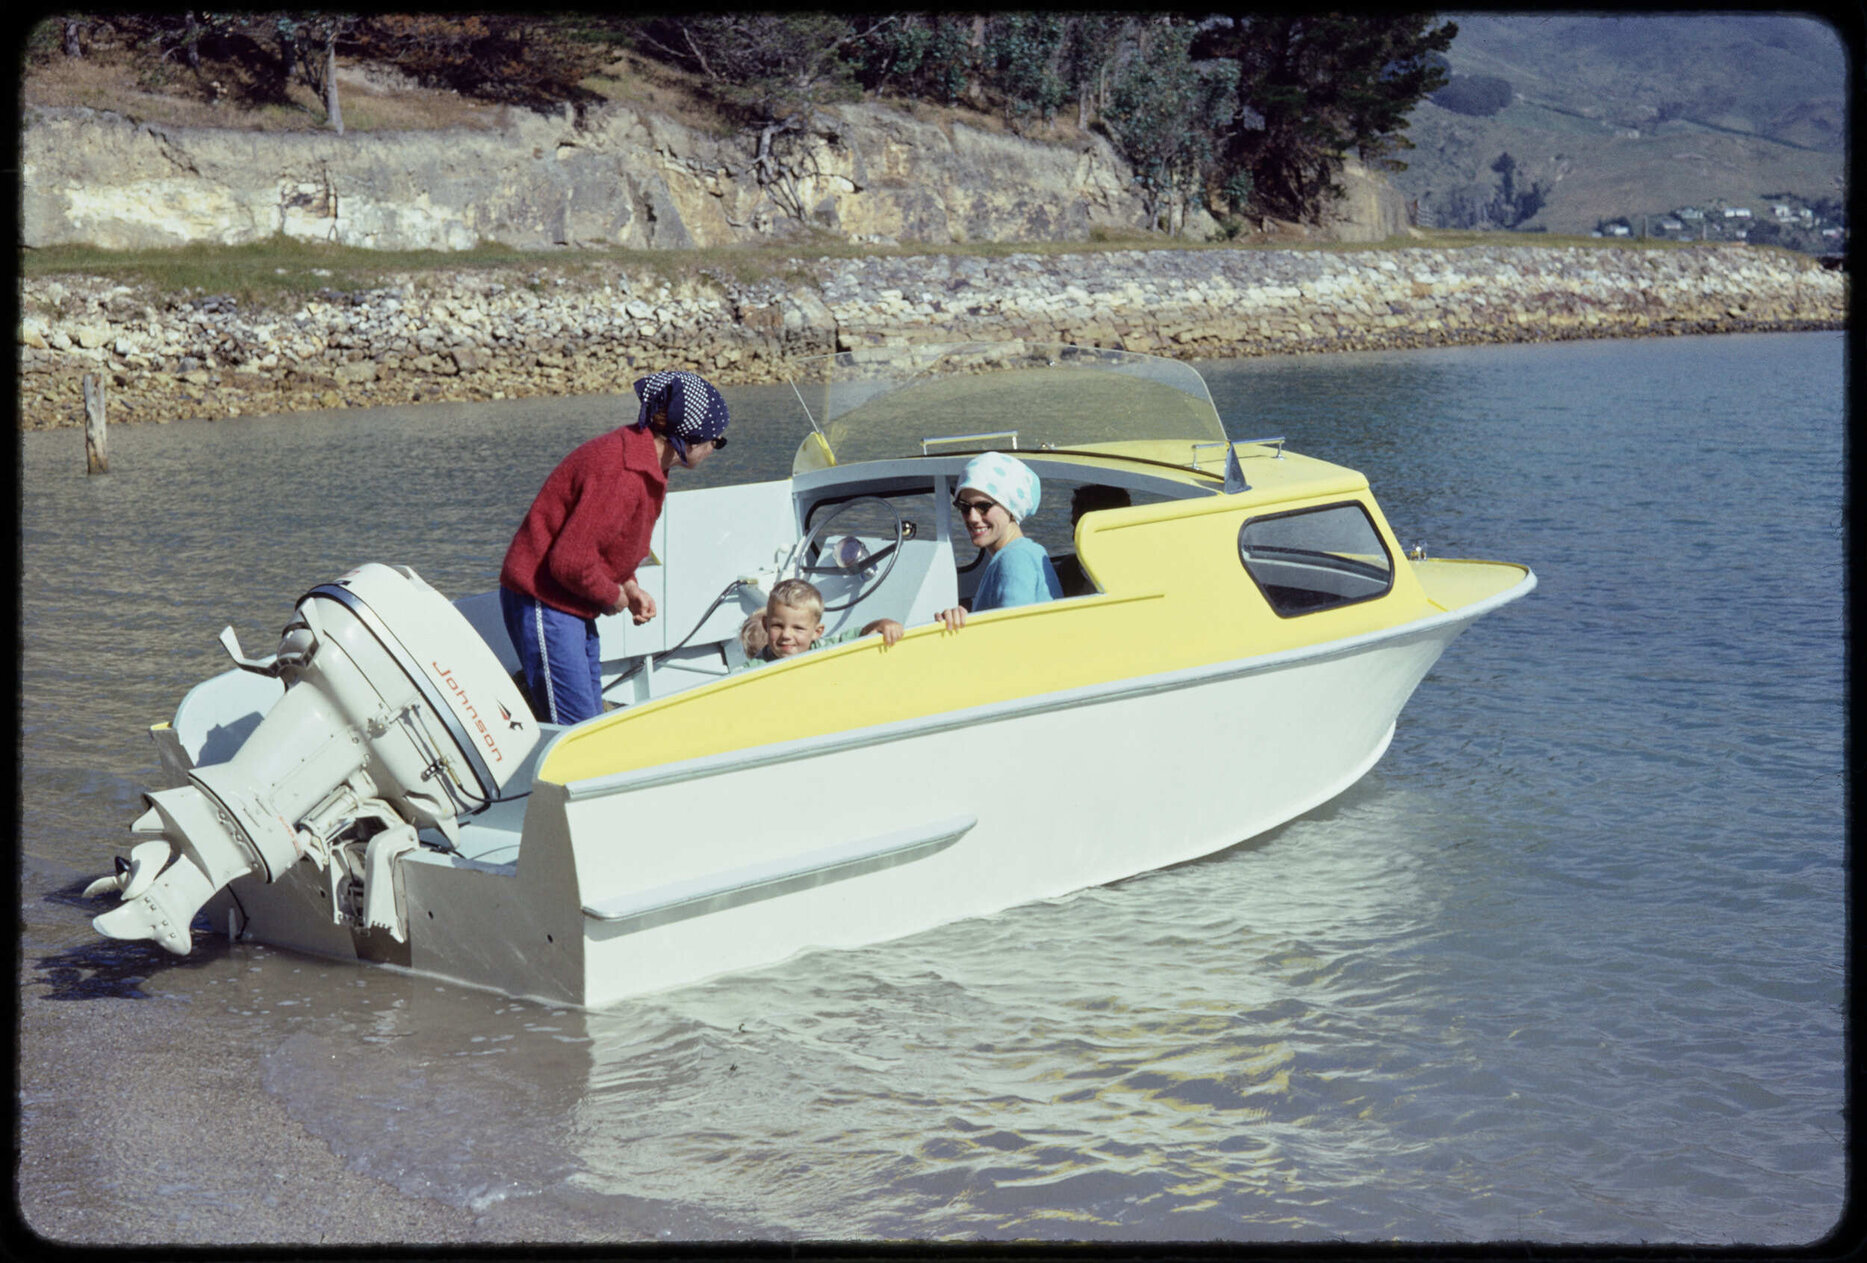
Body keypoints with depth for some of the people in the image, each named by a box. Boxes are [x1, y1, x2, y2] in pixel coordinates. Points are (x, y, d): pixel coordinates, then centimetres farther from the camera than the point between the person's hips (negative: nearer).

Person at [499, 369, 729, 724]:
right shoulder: (622, 474, -26)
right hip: (543, 602, -11)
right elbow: (570, 561, -28)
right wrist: (614, 596, -11)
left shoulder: (644, 462, 7)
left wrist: (630, 587, 3)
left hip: (572, 605, 11)